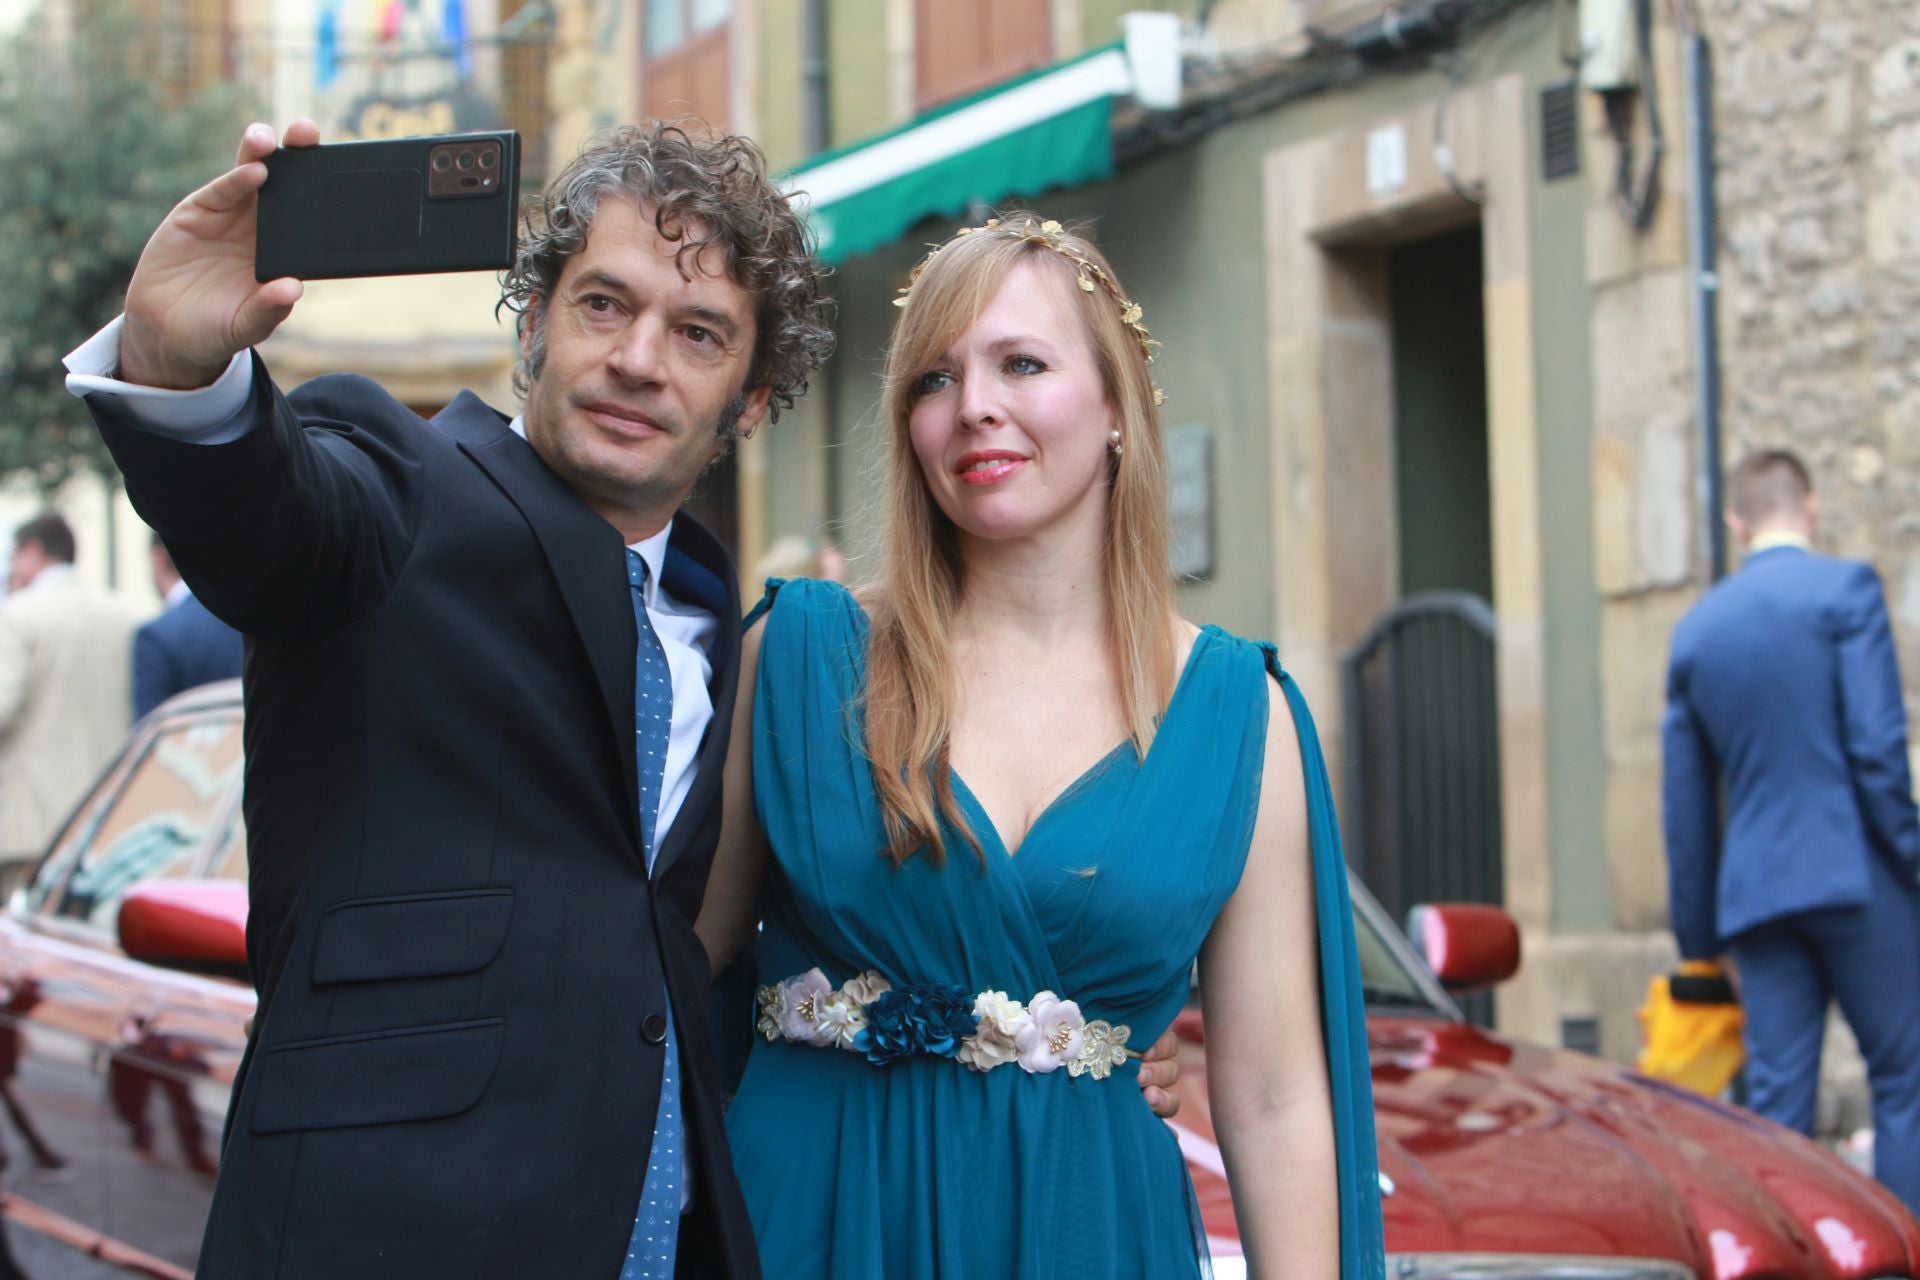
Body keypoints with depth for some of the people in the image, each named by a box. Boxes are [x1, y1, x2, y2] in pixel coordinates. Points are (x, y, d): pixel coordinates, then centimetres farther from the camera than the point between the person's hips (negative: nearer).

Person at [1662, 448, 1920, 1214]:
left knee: (1775, 1100, 5)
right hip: (1856, 871, -5)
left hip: (1754, 887, 5)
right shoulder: (1845, 590, -3)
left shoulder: (1696, 628, 13)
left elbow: (1686, 798, 16)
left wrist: (1697, 933, 21)